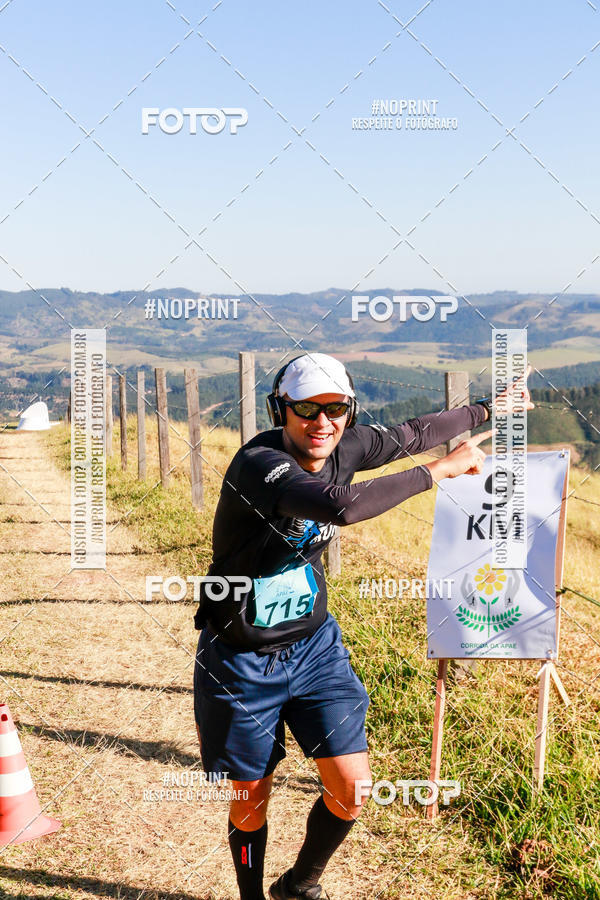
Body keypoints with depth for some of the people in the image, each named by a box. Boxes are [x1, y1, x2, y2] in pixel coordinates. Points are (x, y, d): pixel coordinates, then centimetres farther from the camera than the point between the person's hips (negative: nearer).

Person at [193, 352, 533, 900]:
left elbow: (412, 434, 13)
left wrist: (487, 408, 25)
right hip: (244, 660, -5)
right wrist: (442, 469, -32)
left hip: (314, 645, 6)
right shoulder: (258, 462, -27)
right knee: (251, 799, 10)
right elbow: (344, 505, -42)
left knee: (351, 788, 2)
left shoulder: (344, 447, -6)